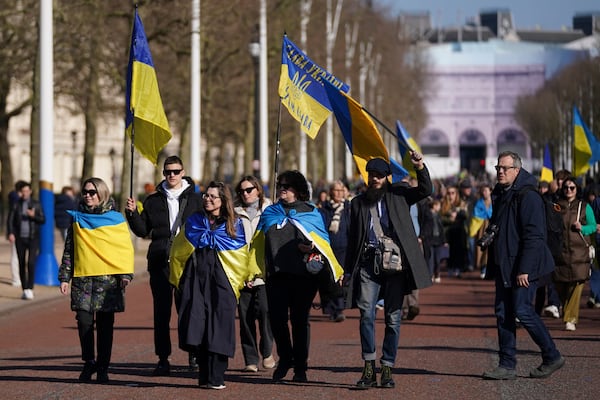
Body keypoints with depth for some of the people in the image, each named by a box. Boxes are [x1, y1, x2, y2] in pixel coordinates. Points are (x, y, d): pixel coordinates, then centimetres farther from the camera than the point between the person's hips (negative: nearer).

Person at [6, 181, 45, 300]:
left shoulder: (36, 204, 3)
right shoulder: (16, 205, 3)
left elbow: (43, 220, 2)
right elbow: (10, 220, -1)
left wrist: (33, 216, -17)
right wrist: (10, 233, -15)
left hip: (33, 238, -2)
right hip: (20, 238, 2)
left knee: (31, 263, -15)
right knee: (22, 264, 4)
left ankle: (30, 289, -13)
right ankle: (25, 290, 13)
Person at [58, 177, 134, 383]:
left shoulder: (115, 219, 5)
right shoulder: (77, 219, 12)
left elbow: (126, 248, 3)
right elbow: (68, 250, 13)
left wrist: (125, 273, -8)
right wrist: (64, 277, 7)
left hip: (108, 278, -2)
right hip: (83, 277, 2)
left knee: (105, 324, 0)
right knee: (84, 321, -6)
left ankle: (103, 367, 7)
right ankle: (88, 362, 9)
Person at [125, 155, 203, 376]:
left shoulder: (194, 200, 7)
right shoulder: (153, 201, 12)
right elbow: (142, 231, 11)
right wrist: (132, 213, -4)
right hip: (160, 262, 2)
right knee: (161, 311, 0)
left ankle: (194, 354, 14)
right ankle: (163, 359, 3)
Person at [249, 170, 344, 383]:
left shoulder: (311, 212, 10)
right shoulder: (270, 212, 17)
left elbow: (323, 240, 6)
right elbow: (258, 243, 17)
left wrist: (311, 247, -16)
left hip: (303, 272, -2)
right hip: (277, 272, 2)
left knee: (300, 319, 0)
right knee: (277, 318, -4)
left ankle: (300, 367, 8)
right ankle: (284, 359, 16)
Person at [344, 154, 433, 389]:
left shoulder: (398, 196, 12)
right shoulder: (358, 202, 16)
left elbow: (426, 190, 0)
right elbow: (353, 238, 17)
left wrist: (420, 167, -17)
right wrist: (349, 269, 11)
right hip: (368, 263, 1)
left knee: (393, 318, 1)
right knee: (366, 314, -13)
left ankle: (387, 369, 8)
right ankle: (369, 368, -9)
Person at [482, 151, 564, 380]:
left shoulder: (528, 196, -14)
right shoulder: (500, 195, 15)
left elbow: (534, 236, -19)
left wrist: (524, 269, -23)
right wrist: (493, 266, 17)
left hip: (524, 268, -9)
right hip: (504, 267, 9)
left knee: (522, 311, -9)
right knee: (503, 313, 5)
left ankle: (552, 357, 5)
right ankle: (507, 366, 9)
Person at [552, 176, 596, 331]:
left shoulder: (584, 207, 8)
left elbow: (593, 226, 11)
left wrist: (582, 228, -8)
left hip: (579, 250, -2)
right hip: (560, 250, 2)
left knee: (576, 286, -12)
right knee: (560, 286, 2)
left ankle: (571, 319, -10)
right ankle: (568, 313, 25)